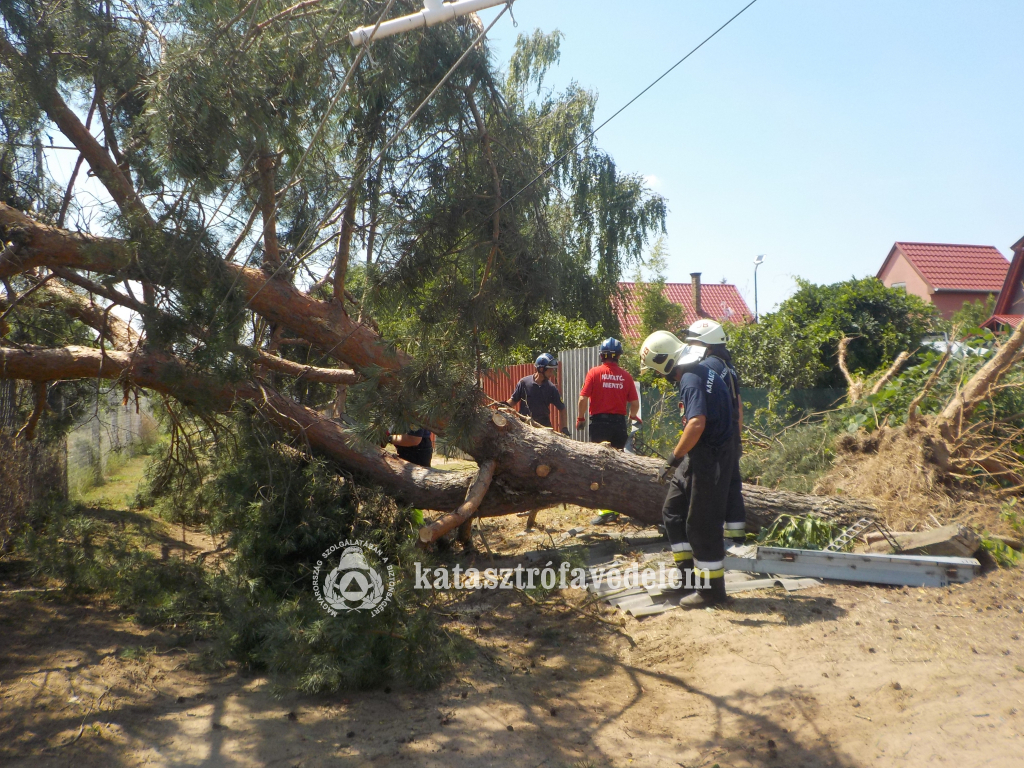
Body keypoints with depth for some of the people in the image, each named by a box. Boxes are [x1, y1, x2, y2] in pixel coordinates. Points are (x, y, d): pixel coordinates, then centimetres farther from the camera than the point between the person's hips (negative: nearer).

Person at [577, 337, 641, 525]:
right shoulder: (626, 376, 2)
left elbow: (583, 399, -9)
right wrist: (633, 416, 24)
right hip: (619, 423, 3)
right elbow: (634, 403, 3)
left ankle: (605, 510, -2)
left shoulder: (594, 372, -4)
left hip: (600, 422, -3)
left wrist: (580, 418, 7)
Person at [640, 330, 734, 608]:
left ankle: (711, 589, 13)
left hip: (709, 458, -11)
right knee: (673, 511, 16)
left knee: (702, 523, 0)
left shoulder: (691, 380, -21)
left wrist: (675, 457, -26)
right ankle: (689, 573, 24)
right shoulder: (698, 373, 10)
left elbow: (697, 423, -34)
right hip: (698, 456, 11)